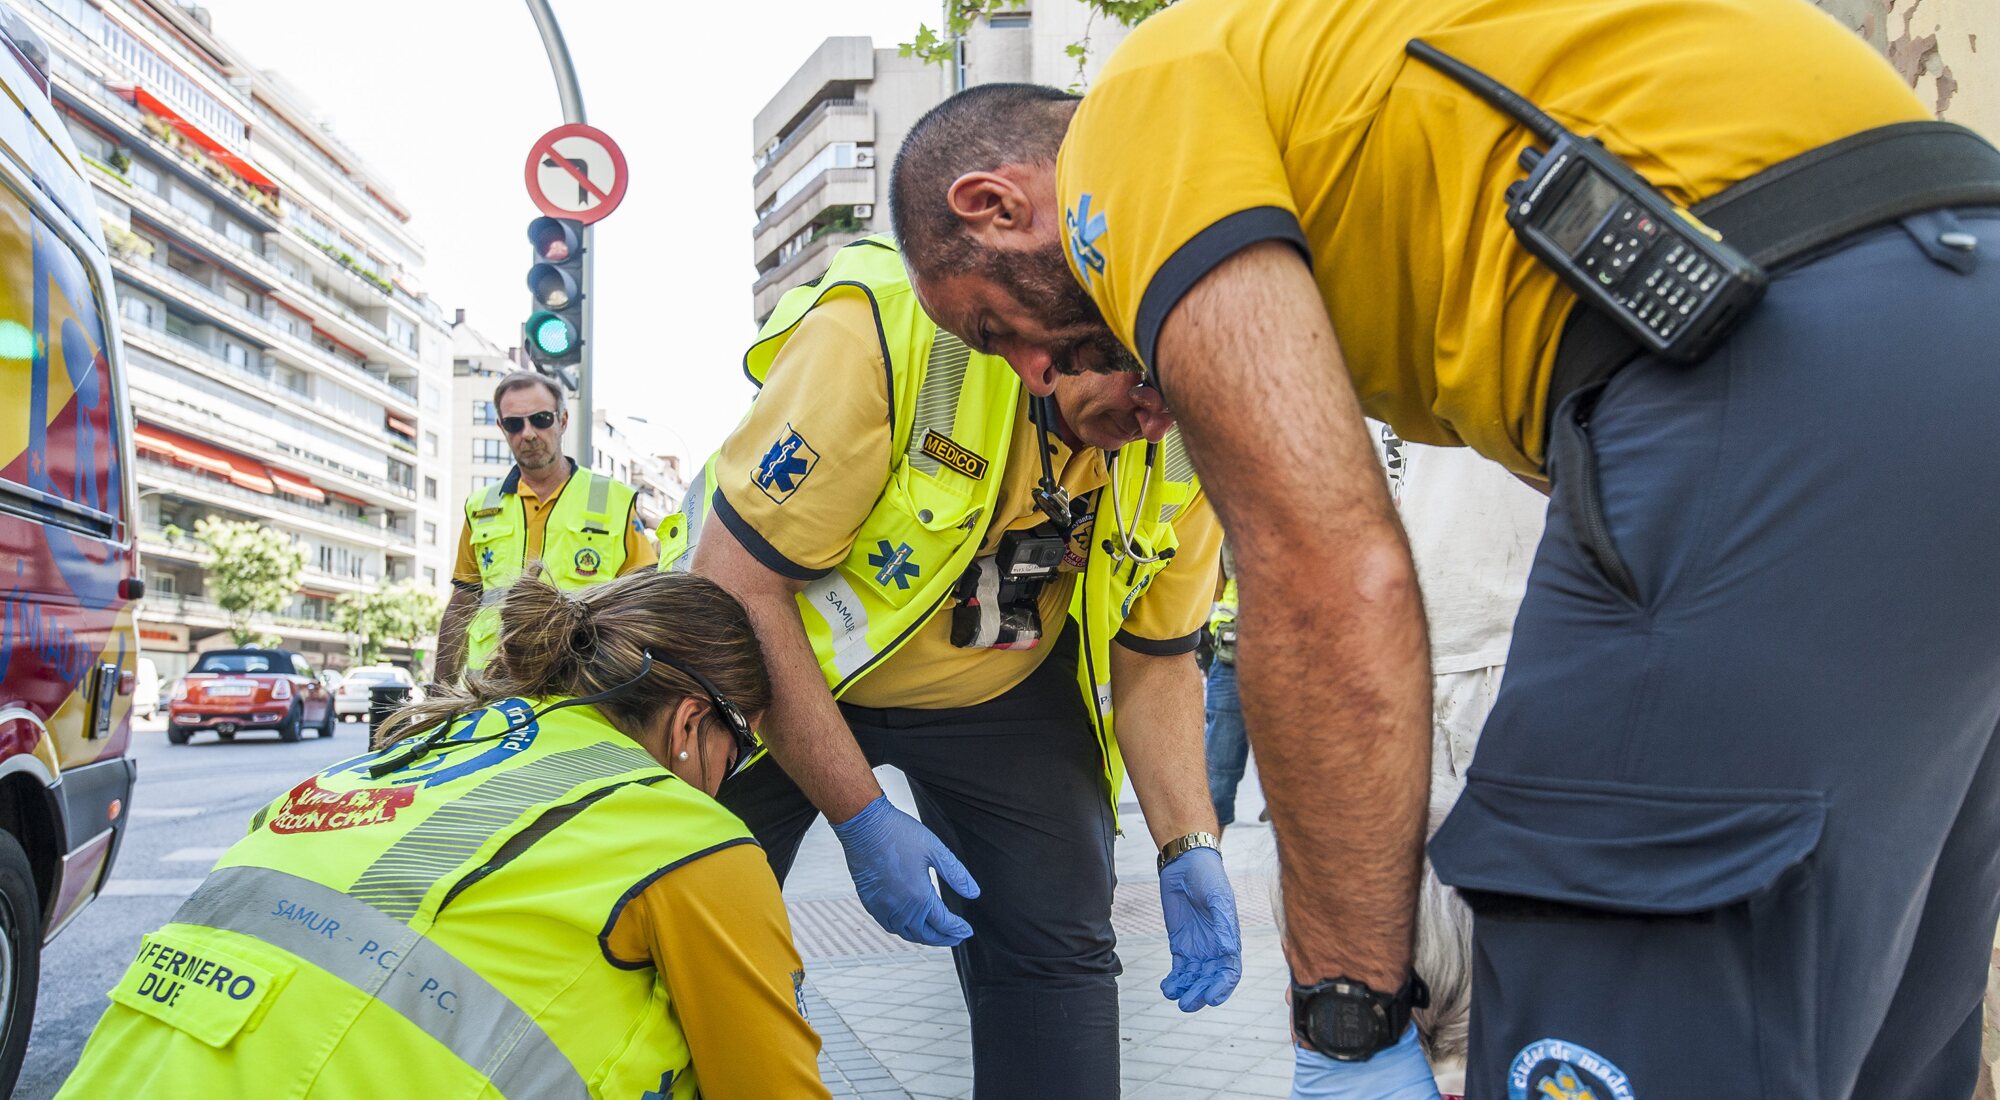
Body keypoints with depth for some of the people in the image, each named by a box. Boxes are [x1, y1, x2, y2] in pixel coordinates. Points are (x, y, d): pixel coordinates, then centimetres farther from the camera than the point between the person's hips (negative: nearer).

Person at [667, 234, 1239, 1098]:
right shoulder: (884, 325, -33)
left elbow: (1154, 655, -3)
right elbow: (735, 583, -28)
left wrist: (1188, 846, -17)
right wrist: (861, 816, -27)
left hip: (1001, 687, 4)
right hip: (777, 662, -3)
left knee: (1060, 944, -4)